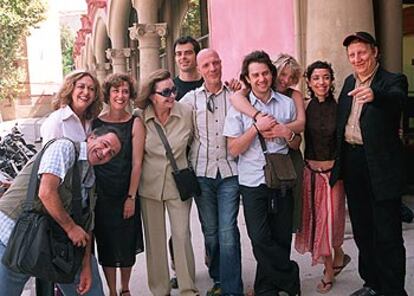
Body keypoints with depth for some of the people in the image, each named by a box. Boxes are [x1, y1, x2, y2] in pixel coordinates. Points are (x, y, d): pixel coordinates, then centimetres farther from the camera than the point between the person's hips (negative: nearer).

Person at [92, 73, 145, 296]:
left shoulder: (135, 124, -4)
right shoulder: (95, 123, 1)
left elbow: (137, 163, -6)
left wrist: (131, 197, -10)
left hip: (126, 194, -1)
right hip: (101, 194, 1)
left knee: (126, 243, 8)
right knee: (106, 244, 7)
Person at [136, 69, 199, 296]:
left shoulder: (186, 112, -9)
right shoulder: (141, 118, -8)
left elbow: (194, 142, 8)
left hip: (178, 184, -1)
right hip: (150, 186, 1)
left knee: (182, 236, 1)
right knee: (154, 239, 9)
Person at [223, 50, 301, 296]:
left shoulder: (287, 104, 8)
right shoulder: (239, 106, 0)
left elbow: (297, 145, 15)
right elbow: (234, 149, -4)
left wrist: (287, 134, -8)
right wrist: (256, 128, -16)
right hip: (253, 182, -2)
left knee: (281, 238, 7)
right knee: (260, 238, -8)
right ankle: (290, 276, 16)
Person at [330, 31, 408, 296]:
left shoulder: (393, 81, -8)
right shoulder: (349, 82, 13)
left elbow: (397, 99, -32)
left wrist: (374, 95, -53)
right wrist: (338, 161, 12)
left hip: (381, 165, -7)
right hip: (352, 163, 7)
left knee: (387, 233, -2)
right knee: (362, 230, 17)